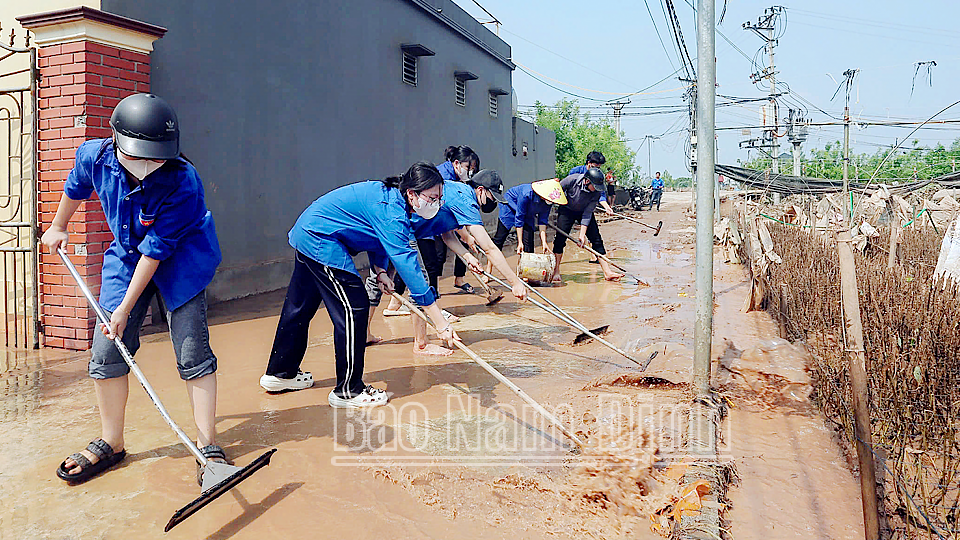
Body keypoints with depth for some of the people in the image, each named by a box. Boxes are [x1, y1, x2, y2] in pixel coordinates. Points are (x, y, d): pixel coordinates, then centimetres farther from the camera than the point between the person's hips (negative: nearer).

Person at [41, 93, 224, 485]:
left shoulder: (182, 183, -30)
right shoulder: (94, 156, -16)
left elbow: (155, 251, -26)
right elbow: (75, 188, 11)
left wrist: (126, 308, -22)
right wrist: (59, 227, 26)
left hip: (179, 260, -4)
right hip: (128, 256, 5)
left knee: (192, 353, -10)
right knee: (106, 351, 1)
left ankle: (207, 445, 1)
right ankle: (110, 444, 19)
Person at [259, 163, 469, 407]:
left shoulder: (390, 194, 1)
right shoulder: (391, 213, -28)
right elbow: (409, 268, -33)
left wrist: (379, 271, -2)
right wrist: (442, 325, -34)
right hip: (321, 241, -10)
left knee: (300, 306, 20)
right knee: (354, 309, -9)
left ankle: (280, 373, 36)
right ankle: (347, 391, 1)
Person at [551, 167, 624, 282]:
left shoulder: (597, 192, -23)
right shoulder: (572, 180, -29)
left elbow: (587, 214, -22)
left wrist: (582, 234, -26)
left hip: (585, 212, 2)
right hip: (567, 210, -2)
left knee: (596, 239, -6)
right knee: (560, 238, -14)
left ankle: (607, 272, -5)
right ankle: (556, 271, -2)